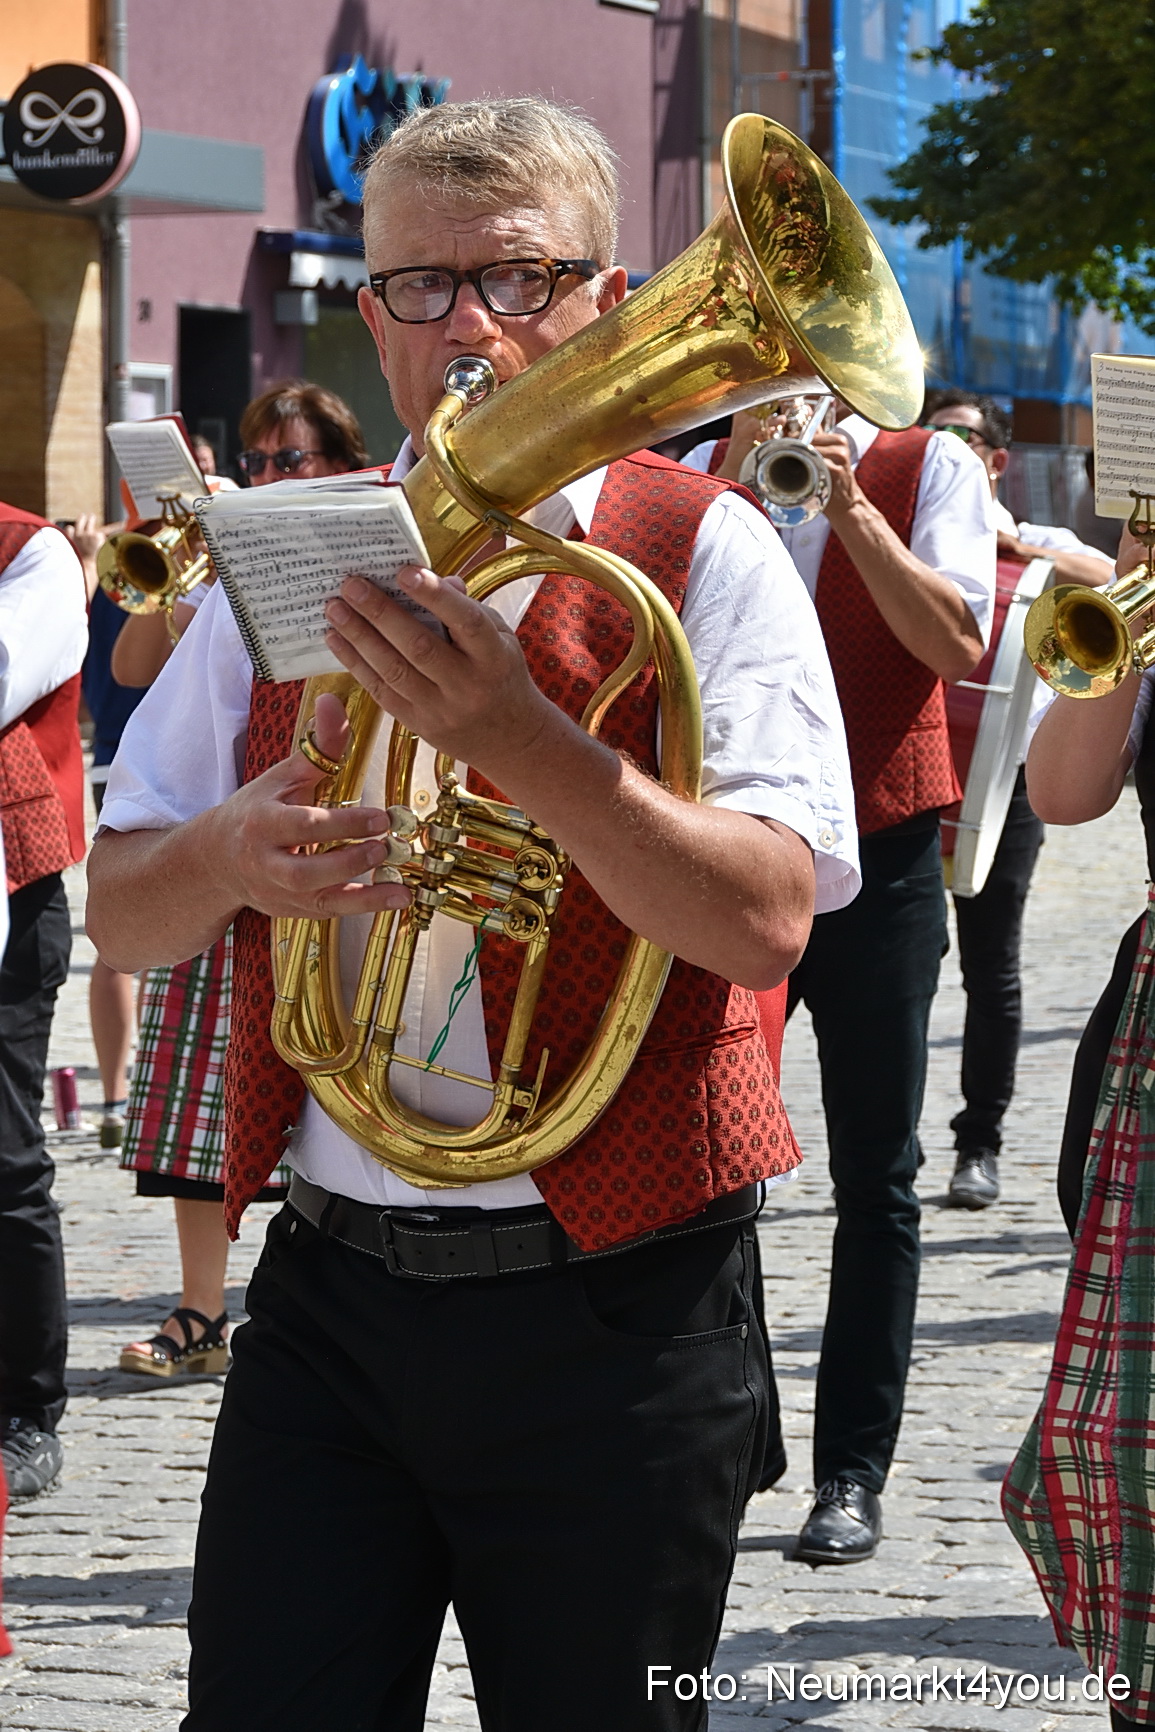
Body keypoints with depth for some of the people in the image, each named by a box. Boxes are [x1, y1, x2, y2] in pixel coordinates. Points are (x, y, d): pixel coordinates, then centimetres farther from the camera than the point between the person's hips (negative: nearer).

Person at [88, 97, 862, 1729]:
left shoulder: (702, 548, -3)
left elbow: (767, 918, -16)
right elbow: (117, 912, 9)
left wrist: (523, 743, -28)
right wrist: (226, 856, -14)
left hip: (607, 1313, -3)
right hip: (329, 1290, 3)